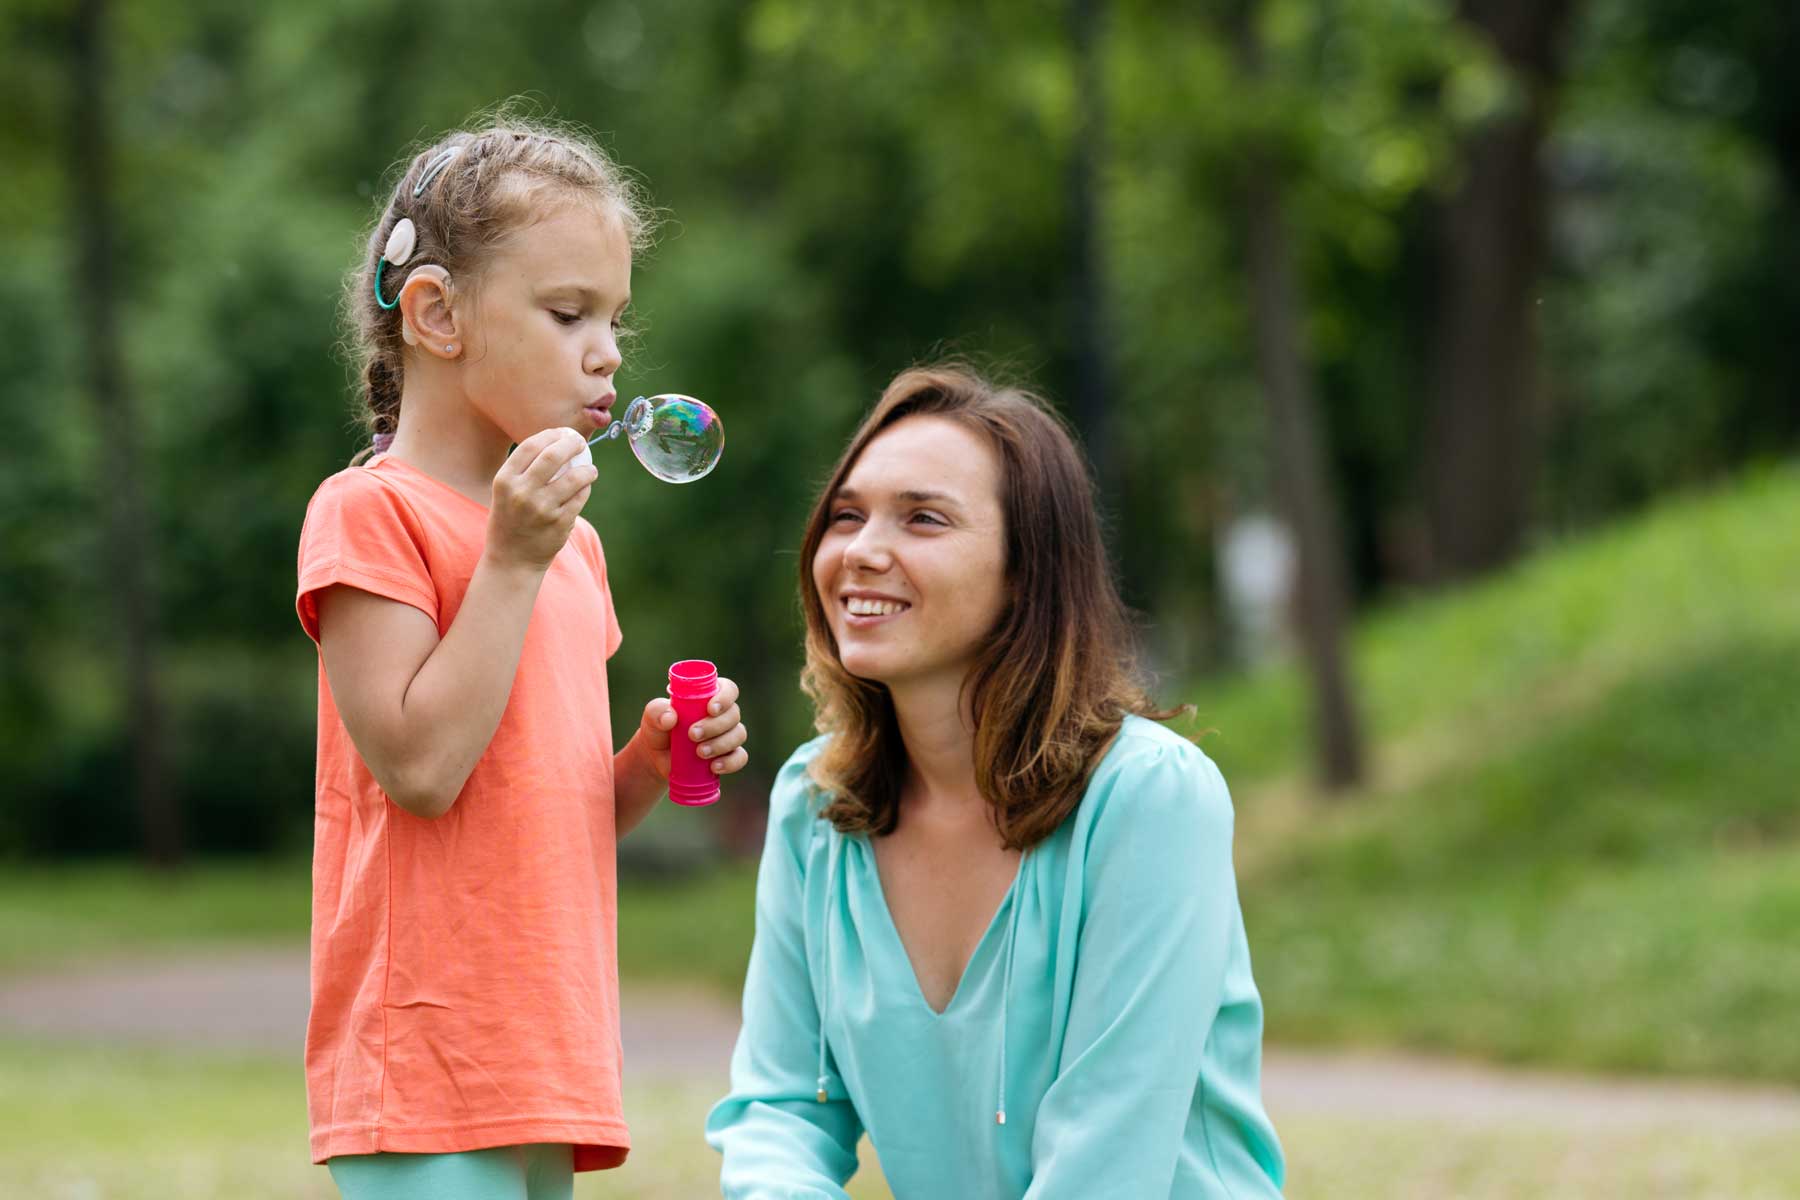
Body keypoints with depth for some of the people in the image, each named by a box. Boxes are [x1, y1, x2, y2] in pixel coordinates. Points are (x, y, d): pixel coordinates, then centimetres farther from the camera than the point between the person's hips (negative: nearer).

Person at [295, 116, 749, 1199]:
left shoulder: (571, 543, 18)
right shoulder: (369, 512, -7)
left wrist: (652, 763, 2)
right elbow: (420, 768, -16)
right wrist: (513, 561, -15)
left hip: (547, 1060, 8)